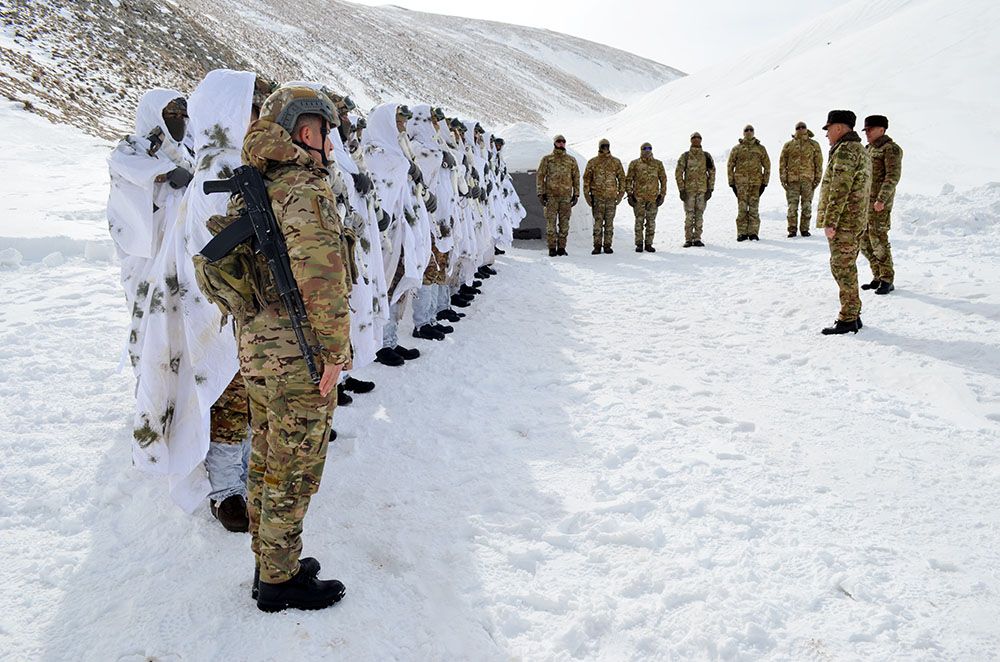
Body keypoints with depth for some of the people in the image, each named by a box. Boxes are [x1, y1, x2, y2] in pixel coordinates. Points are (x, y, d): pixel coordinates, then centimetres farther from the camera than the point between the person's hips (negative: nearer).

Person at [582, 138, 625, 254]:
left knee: (609, 222, 4)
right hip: (597, 197, -1)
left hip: (611, 197, 1)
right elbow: (586, 178, 6)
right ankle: (597, 246, 2)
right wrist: (587, 194, 0)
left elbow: (622, 177, 11)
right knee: (598, 222, -2)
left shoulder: (616, 162, 7)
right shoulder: (592, 162, 4)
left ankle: (607, 245, 9)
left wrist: (621, 193, 4)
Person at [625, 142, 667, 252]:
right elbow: (628, 179, 6)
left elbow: (663, 179, 11)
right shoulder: (635, 164, 3)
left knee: (651, 221, 4)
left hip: (653, 197, 1)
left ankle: (648, 244, 12)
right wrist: (630, 194, -1)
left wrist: (662, 194, 4)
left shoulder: (658, 164, 7)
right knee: (639, 221, 1)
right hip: (639, 197, -1)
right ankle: (639, 244, 8)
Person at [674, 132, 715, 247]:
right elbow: (678, 173, 0)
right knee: (689, 215, -2)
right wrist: (681, 190, -6)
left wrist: (710, 189, 2)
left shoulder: (707, 156, 7)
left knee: (699, 214, 4)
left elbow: (712, 173, 9)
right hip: (689, 190, -2)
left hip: (702, 190, 2)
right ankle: (688, 239, 4)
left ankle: (697, 239, 11)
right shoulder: (685, 156, 1)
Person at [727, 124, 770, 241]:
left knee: (754, 208, 0)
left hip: (756, 183, 1)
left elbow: (767, 166, 11)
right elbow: (730, 166, 8)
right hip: (741, 183, -1)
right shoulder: (737, 149, 7)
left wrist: (764, 182, 4)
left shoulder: (760, 148, 9)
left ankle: (753, 233, 5)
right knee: (742, 208, -2)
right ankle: (742, 233, 3)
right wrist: (732, 183, 1)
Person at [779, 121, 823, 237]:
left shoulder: (814, 145, 7)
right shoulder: (788, 145, 7)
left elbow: (819, 163, 7)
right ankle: (792, 230, 7)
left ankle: (804, 229, 12)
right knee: (792, 206, -1)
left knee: (807, 206, 3)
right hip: (792, 180, 0)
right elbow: (782, 163, 7)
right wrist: (783, 179, 0)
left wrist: (817, 179, 1)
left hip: (808, 180, 0)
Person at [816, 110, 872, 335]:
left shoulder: (845, 150, -15)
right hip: (857, 221, 10)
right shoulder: (862, 151, 19)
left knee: (842, 268, -5)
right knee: (847, 267, 16)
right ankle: (853, 315, 22)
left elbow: (839, 190, -21)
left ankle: (848, 320, -2)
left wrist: (829, 222, -20)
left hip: (843, 222, -10)